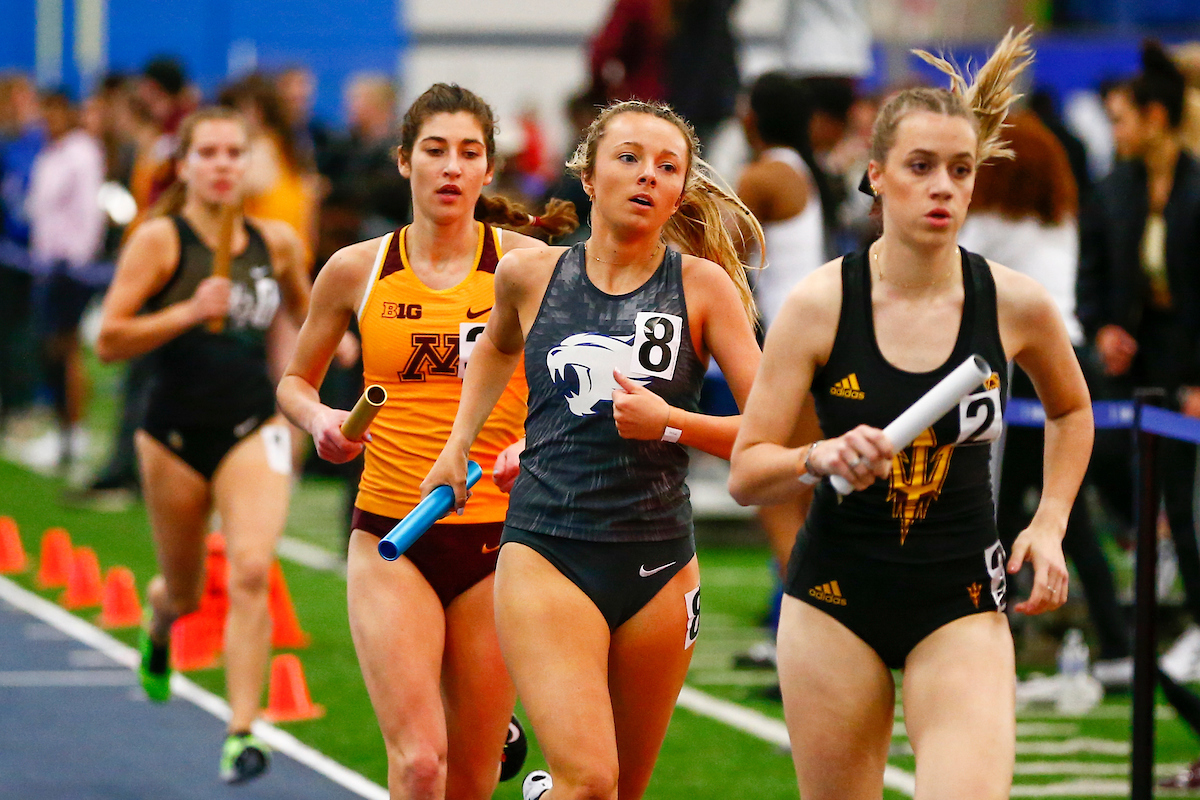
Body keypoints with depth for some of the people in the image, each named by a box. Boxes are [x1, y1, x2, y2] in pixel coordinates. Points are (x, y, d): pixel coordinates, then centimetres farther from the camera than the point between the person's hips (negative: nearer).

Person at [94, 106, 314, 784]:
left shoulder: (277, 242, 3)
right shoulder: (160, 239, -8)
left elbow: (304, 310, 25)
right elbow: (109, 340, -13)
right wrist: (189, 312, -24)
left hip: (253, 430, 1)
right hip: (176, 436, -1)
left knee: (251, 570, -20)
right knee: (186, 591, 14)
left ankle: (243, 734, -19)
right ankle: (159, 621, 53)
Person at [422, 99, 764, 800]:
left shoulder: (703, 287, -1)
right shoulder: (531, 275, 3)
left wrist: (670, 423, -15)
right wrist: (458, 446, 24)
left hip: (658, 563, 1)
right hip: (547, 553, -1)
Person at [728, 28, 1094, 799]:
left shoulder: (1017, 304, -4)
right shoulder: (821, 304, -9)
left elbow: (1071, 409, 19)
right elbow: (746, 473, -6)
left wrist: (1050, 524, 8)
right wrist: (823, 457, -25)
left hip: (962, 603, 0)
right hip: (836, 599, 0)